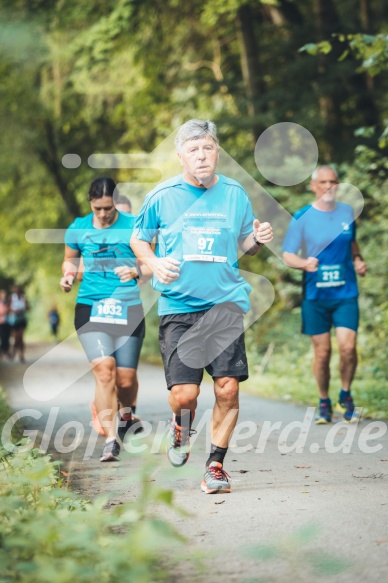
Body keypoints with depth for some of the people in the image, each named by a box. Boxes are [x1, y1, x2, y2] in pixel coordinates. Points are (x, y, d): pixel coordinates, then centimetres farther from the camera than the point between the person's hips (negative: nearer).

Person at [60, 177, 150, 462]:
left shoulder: (133, 226, 0)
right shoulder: (78, 229, 6)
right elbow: (70, 259, 22)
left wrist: (136, 271, -18)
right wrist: (68, 274, 0)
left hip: (128, 308, 0)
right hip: (90, 308, 0)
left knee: (126, 378, 3)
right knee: (103, 369, -18)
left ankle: (126, 413, 40)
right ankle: (111, 439, -14)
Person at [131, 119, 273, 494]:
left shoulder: (234, 193, 6)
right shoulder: (162, 196, 1)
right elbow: (138, 239, 13)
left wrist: (258, 239, -4)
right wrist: (154, 263, -7)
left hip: (225, 304, 1)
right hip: (177, 307, -1)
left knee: (227, 388, -8)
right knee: (183, 394, -9)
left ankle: (216, 464, 10)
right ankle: (182, 428, 29)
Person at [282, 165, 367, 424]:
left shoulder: (348, 212, 7)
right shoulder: (302, 217, -3)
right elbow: (288, 255, -4)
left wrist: (358, 260, 4)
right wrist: (304, 263, -25)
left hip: (346, 294, 1)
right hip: (315, 296, -1)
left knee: (348, 347, -12)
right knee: (322, 351, 1)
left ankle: (346, 396, 12)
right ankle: (324, 403, 21)